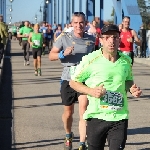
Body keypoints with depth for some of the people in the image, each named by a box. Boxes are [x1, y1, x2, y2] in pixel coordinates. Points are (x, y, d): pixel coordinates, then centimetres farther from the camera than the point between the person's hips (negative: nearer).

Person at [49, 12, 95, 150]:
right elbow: (51, 56, -1)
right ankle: (68, 136, 40)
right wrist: (63, 54, -19)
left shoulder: (91, 39, 4)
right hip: (68, 78, 0)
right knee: (68, 112, 13)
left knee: (84, 110, -14)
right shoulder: (64, 38, -2)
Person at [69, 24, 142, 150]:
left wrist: (132, 89, 0)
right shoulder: (90, 60, -7)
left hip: (120, 117, 2)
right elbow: (73, 82, 1)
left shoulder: (126, 61, 4)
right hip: (96, 116, -2)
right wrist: (91, 91, -15)